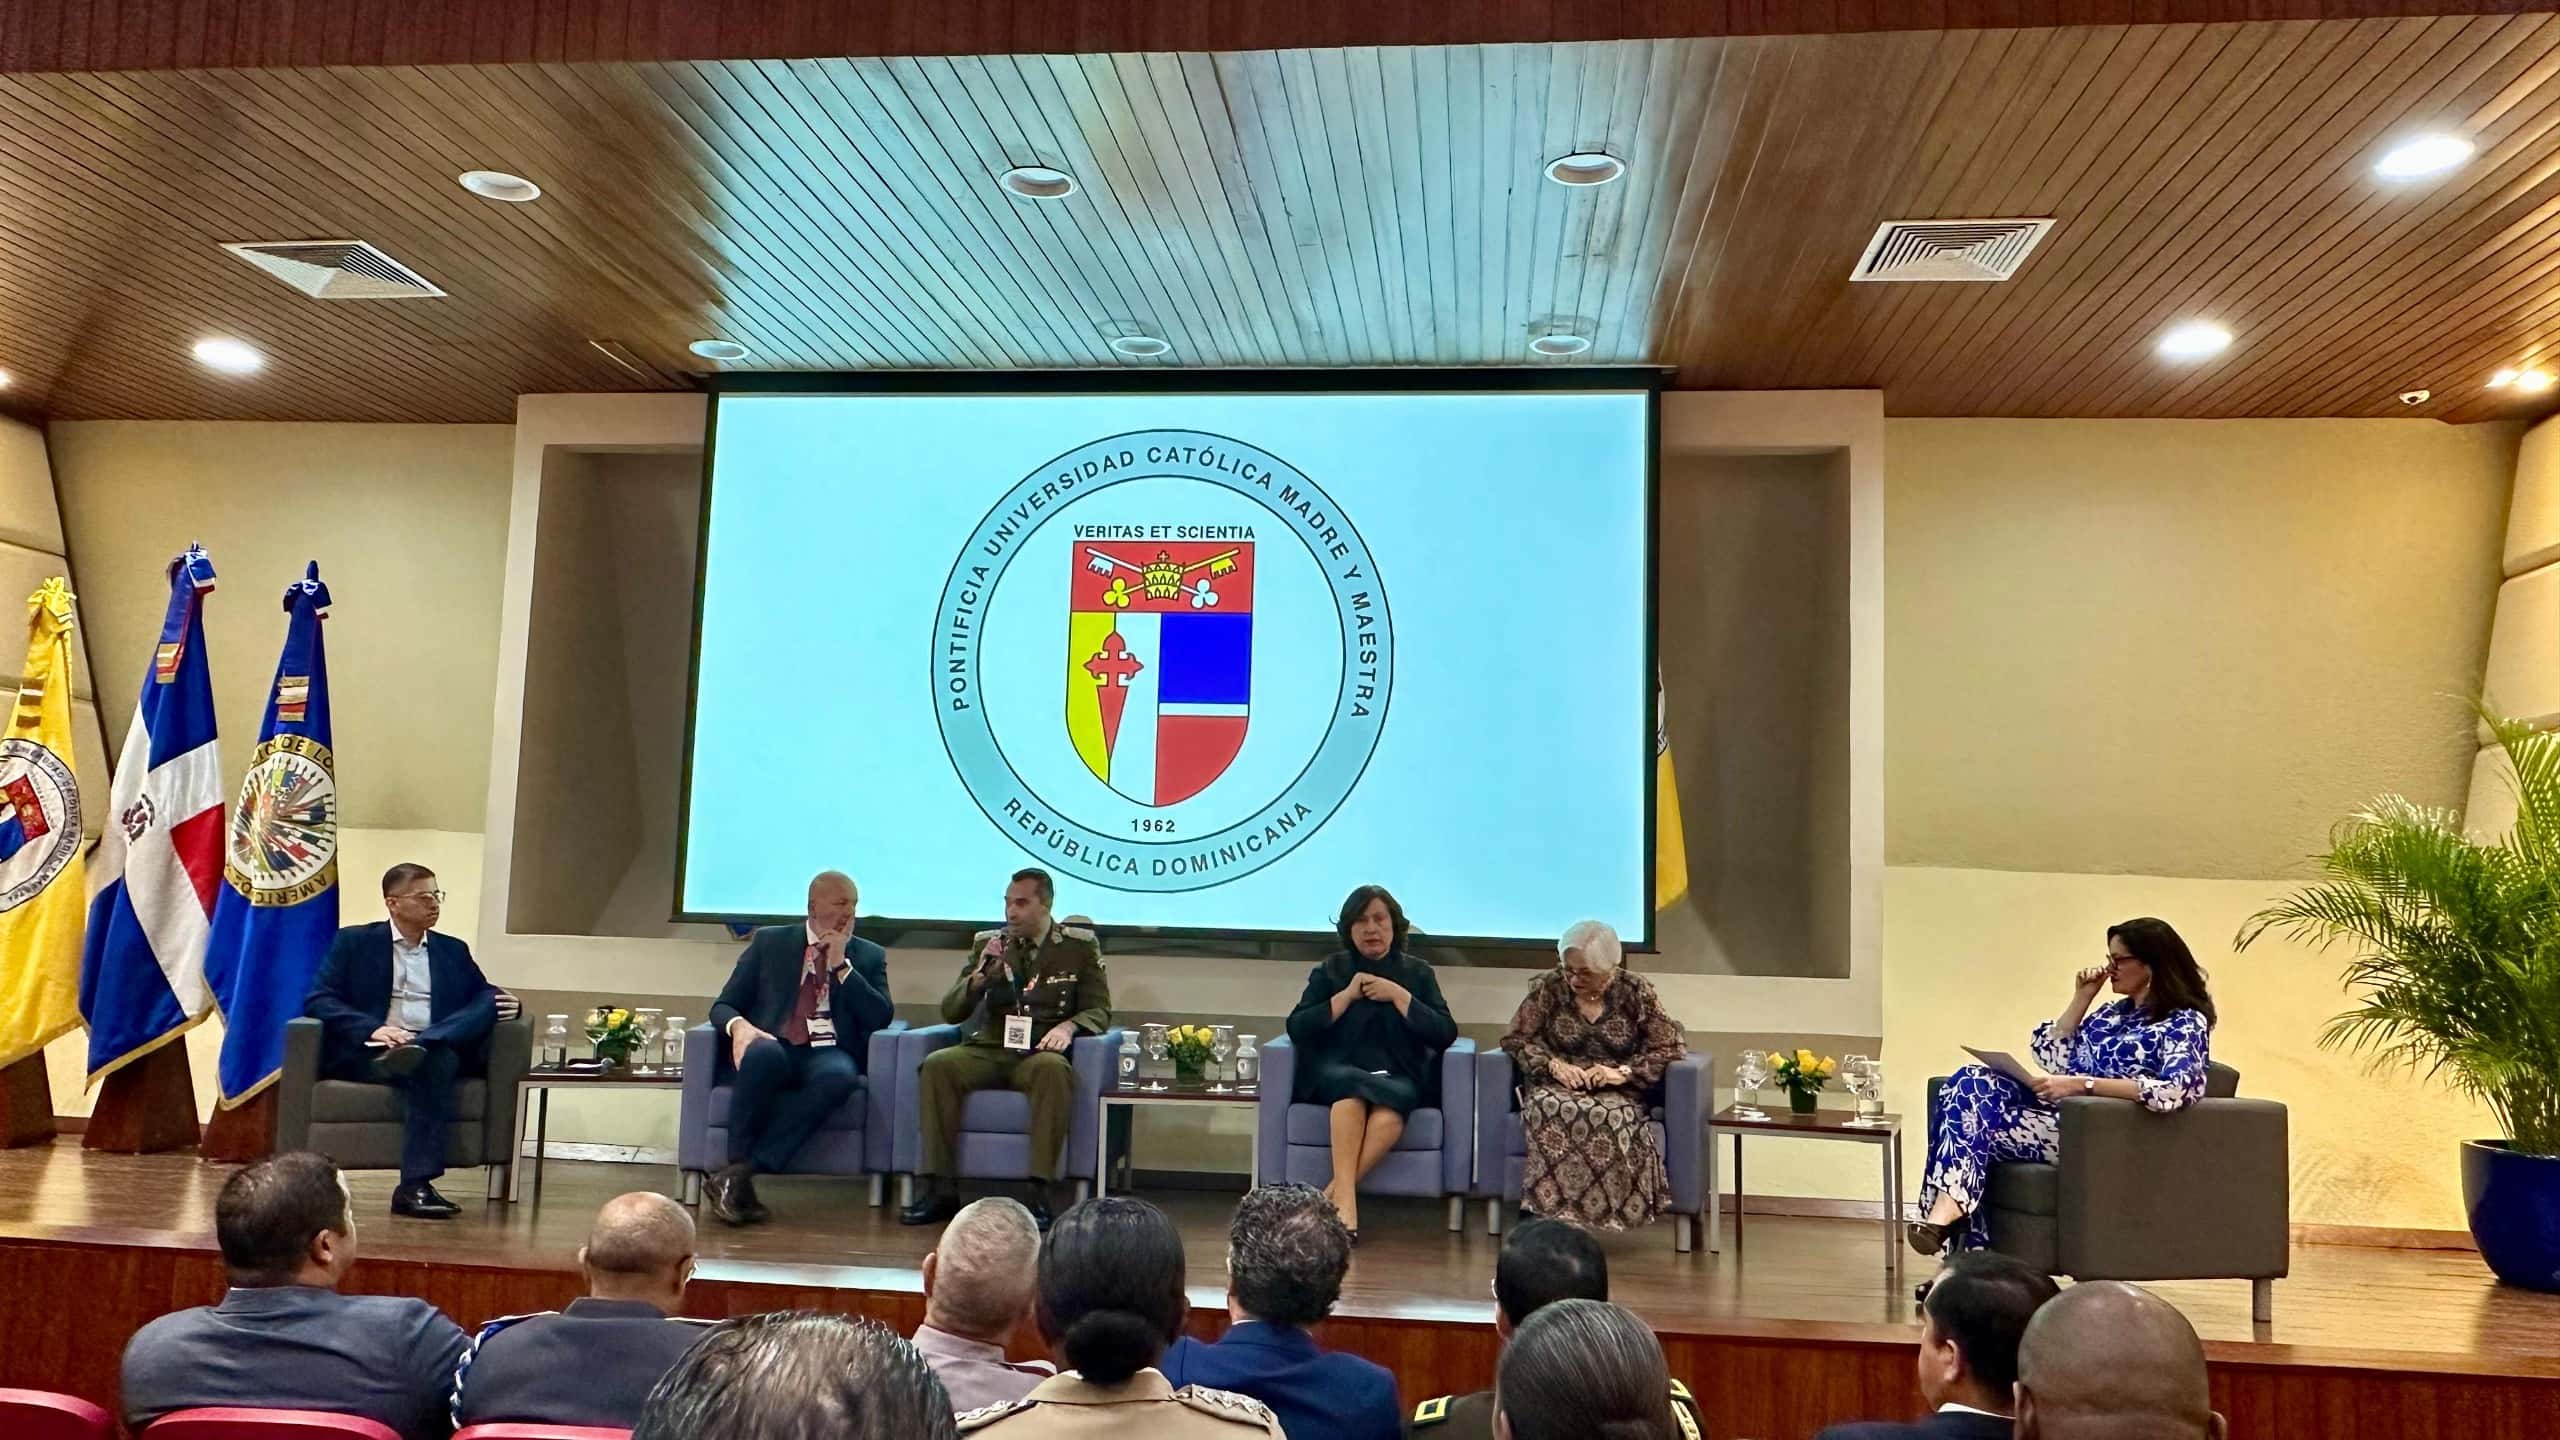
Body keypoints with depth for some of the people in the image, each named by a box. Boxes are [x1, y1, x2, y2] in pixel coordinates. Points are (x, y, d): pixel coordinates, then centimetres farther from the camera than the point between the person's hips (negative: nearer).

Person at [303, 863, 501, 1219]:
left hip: (440, 1049, 4)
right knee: (428, 1066, -34)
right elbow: (318, 1001, 0)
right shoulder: (353, 942, 13)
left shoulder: (454, 951, 23)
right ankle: (415, 1184, -41)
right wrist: (372, 1029, -19)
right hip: (368, 1054, -4)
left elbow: (484, 1000, 14)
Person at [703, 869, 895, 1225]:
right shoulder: (770, 942, 15)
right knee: (763, 1053, -38)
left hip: (827, 1054, 1)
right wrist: (738, 1025, -14)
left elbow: (880, 1018, 3)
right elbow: (723, 1005, 11)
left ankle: (734, 1177, -35)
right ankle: (739, 1178, -30)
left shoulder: (870, 956, 16)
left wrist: (841, 965, -3)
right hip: (772, 1048, 0)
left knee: (839, 1076, -37)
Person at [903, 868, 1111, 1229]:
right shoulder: (987, 943, 14)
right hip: (990, 1050, 3)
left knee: (1054, 1069, -38)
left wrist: (1068, 1026, -16)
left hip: (1041, 1053, -2)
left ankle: (1044, 1192, -35)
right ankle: (938, 1188, -23)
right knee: (936, 1065, -27)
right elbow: (950, 1013, 12)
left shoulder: (1080, 946, 8)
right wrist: (979, 976, -7)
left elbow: (1098, 1011, 7)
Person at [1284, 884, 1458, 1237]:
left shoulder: (1417, 973, 15)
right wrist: (1347, 995, -4)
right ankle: (1345, 1200, -42)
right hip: (1335, 1073, 0)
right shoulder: (1330, 970, 16)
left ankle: (1333, 1194, -35)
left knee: (1390, 1113, -36)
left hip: (1398, 1077, 0)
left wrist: (1398, 995, -5)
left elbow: (1445, 1035, 2)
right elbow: (1297, 1029, 3)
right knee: (1352, 1088, -37)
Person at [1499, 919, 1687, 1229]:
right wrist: (1554, 1065, -13)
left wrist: (1624, 1073, -14)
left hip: (1617, 1095, -1)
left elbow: (1671, 1046, 0)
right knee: (1550, 1110, -37)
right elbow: (1515, 1038, 5)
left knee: (1608, 1117, -39)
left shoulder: (1634, 991, 0)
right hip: (1557, 1088, 1)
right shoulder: (1549, 987, 2)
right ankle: (1557, 1211, -32)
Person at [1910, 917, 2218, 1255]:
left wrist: (2082, 1083, -25)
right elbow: (2051, 1058, 16)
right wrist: (2082, 997, 11)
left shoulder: (2186, 1023, -3)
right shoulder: (2113, 1011, 21)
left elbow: (2176, 1091, -23)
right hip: (2058, 1112, 8)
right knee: (1970, 1082, -19)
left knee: (1975, 1127, -23)